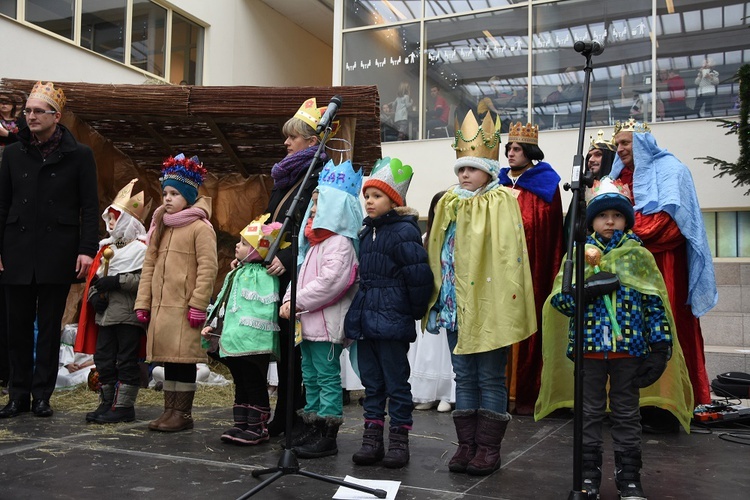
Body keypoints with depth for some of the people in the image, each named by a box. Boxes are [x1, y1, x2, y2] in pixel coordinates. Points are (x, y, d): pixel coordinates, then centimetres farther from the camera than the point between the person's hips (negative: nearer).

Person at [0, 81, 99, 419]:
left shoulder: (79, 155, 0)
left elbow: (90, 207, -1)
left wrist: (87, 249, -10)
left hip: (57, 253, -2)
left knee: (49, 326, 5)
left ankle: (42, 394, 14)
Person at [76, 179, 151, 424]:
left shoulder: (140, 248, -9)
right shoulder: (107, 248, 15)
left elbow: (144, 279, -22)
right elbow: (94, 277, 17)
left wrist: (116, 282, -22)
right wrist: (95, 295, -2)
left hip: (128, 316, -8)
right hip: (106, 314, 8)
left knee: (127, 361, 0)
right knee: (103, 359, 12)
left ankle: (124, 406, 8)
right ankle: (107, 403, 23)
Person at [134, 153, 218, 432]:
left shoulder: (200, 227, -6)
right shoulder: (161, 227, 18)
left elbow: (208, 268, -13)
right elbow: (149, 266, 17)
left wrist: (198, 305, -17)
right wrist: (143, 302, 10)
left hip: (184, 308, -7)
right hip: (161, 306, 7)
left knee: (183, 360, -2)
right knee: (168, 359, 12)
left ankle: (183, 414, 7)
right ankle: (170, 410, 21)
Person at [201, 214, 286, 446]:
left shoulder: (263, 276, -14)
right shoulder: (235, 274, 17)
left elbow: (265, 311, -21)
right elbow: (221, 303, 23)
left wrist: (250, 333, -25)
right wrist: (212, 326, 14)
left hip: (252, 345, -9)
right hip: (232, 342, 9)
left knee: (254, 384, 1)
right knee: (240, 384, 16)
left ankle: (257, 427, 10)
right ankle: (241, 424, 25)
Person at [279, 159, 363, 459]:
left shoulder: (339, 242, -14)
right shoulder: (315, 241, 18)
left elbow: (330, 281, -25)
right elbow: (302, 275, 19)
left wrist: (298, 302, -20)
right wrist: (288, 300, 3)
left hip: (327, 324, -10)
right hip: (308, 322, 10)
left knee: (328, 378, -3)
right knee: (311, 378, 16)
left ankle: (327, 437, 5)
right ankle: (311, 431, 26)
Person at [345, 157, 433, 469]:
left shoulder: (403, 232, -13)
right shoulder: (366, 233, 13)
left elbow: (419, 277, -17)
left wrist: (416, 312, -7)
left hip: (392, 323, -8)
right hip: (365, 319, 8)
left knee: (396, 382, 3)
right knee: (372, 382, 13)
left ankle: (398, 441, 13)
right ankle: (372, 439, 22)